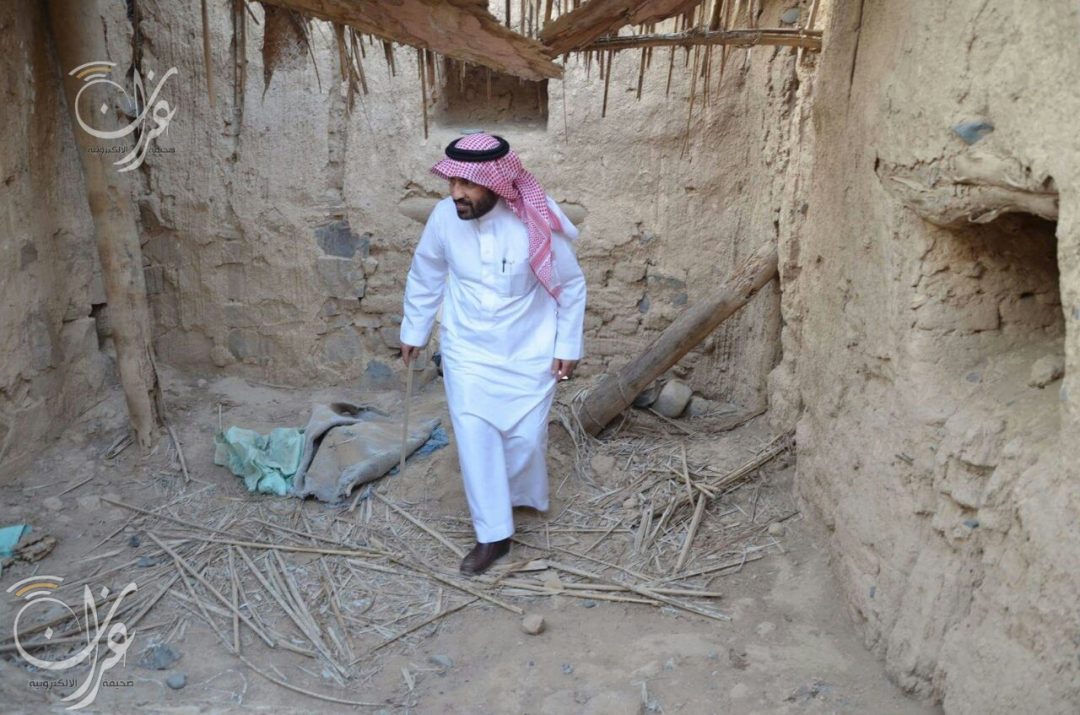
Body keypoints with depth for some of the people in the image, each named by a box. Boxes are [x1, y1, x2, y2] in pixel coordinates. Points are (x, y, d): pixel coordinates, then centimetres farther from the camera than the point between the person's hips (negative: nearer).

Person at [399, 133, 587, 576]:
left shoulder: (536, 224, -22)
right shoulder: (444, 217, -14)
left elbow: (571, 285, -8)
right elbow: (424, 277, 3)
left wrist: (568, 346, -4)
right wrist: (413, 331, 11)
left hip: (528, 352, -2)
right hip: (467, 350, 2)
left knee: (525, 437, 7)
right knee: (474, 437, -2)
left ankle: (523, 497, 40)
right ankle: (493, 535, 12)